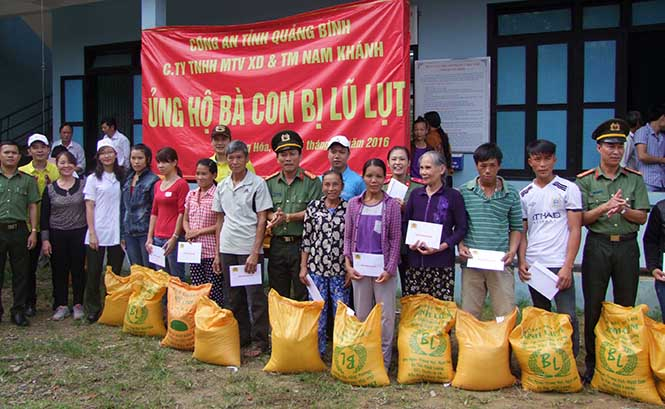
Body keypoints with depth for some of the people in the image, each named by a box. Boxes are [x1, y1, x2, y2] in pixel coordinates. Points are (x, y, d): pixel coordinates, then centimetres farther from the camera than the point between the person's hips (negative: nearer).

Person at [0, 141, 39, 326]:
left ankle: (19, 311, 13)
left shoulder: (27, 180, 8)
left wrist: (33, 231, 1)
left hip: (19, 230, 1)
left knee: (21, 273, 4)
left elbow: (32, 207, 8)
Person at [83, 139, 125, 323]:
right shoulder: (93, 178, 1)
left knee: (114, 273, 8)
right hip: (97, 234, -3)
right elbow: (89, 207, -2)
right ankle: (92, 309, 14)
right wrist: (92, 233, -10)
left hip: (117, 234, 3)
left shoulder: (121, 177, 9)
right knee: (94, 272, 1)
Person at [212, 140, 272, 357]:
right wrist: (217, 253, 11)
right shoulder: (222, 186, 10)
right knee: (233, 297, 12)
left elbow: (262, 220, -7)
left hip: (249, 249, -5)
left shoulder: (257, 184, -4)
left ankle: (259, 341, 11)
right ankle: (240, 337, 25)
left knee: (255, 296, 0)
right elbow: (220, 220, 15)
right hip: (227, 249, 5)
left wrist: (255, 252, -13)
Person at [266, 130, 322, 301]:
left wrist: (288, 217, -16)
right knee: (277, 297, 14)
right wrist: (273, 216, -14)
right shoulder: (270, 182, 10)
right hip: (277, 245, 4)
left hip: (301, 244, -4)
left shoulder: (312, 181, -2)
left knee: (302, 296, 3)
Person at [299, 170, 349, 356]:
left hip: (340, 270, -1)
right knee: (317, 311, 8)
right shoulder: (313, 207, 3)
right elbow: (306, 239, 5)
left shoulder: (349, 208, 0)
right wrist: (303, 267, 3)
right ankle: (317, 351, 21)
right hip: (316, 268, 1)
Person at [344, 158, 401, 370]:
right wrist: (348, 265, 0)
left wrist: (390, 269, -9)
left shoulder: (391, 205, -2)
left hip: (383, 266, -2)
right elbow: (347, 237, 8)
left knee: (385, 316, 1)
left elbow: (395, 240, -3)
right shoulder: (354, 204, 5)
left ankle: (383, 362, 11)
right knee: (361, 314, 10)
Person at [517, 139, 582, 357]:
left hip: (559, 265, -4)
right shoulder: (524, 194, 11)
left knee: (567, 317, -6)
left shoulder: (569, 189, 0)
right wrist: (521, 262, 0)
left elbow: (575, 230, -4)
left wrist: (567, 266, -11)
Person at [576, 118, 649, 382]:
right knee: (593, 306, 4)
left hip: (627, 246, 1)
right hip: (597, 245, -1)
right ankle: (592, 361, 16)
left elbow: (642, 217, 2)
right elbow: (581, 219, -3)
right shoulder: (586, 180, 3)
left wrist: (624, 209, -16)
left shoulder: (634, 179, 7)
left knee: (626, 306, 7)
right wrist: (606, 207, -16)